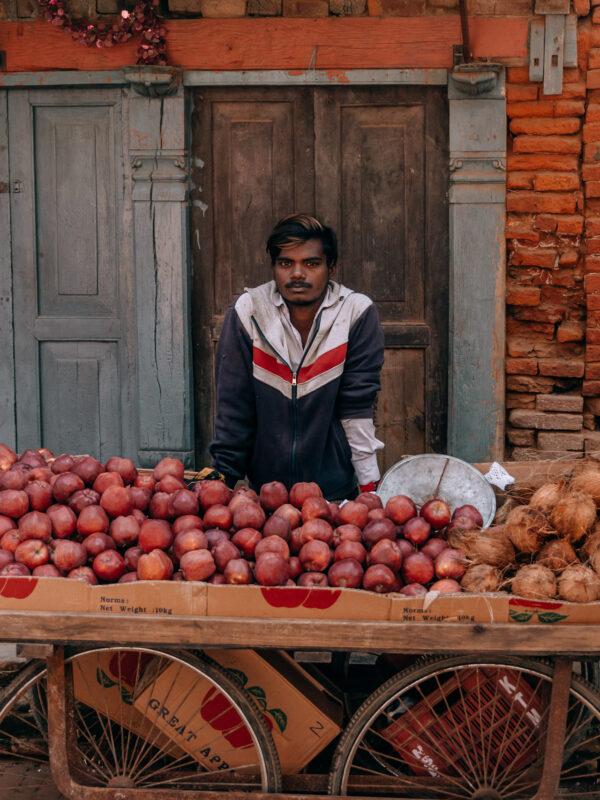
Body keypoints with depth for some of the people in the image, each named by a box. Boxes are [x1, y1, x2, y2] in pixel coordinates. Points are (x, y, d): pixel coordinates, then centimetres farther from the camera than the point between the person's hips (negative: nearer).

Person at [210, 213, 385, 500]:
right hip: (264, 485, 1)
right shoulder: (247, 311, -4)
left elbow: (358, 405, -4)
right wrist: (225, 478, -4)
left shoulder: (357, 312, -4)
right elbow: (234, 406, -1)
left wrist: (369, 486, -7)